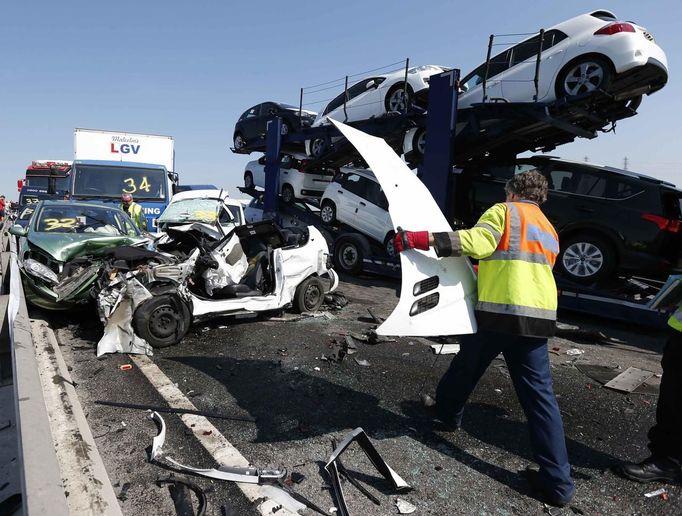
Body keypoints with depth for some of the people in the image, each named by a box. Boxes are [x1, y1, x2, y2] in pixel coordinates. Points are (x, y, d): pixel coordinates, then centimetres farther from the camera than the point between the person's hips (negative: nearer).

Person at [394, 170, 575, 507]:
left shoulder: (505, 212, 2)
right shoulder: (549, 230, 25)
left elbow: (479, 241, -19)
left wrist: (424, 239, -25)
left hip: (498, 312, -6)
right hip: (540, 317, 6)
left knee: (466, 367, 19)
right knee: (540, 396, 6)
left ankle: (447, 412, 42)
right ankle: (558, 481, 5)